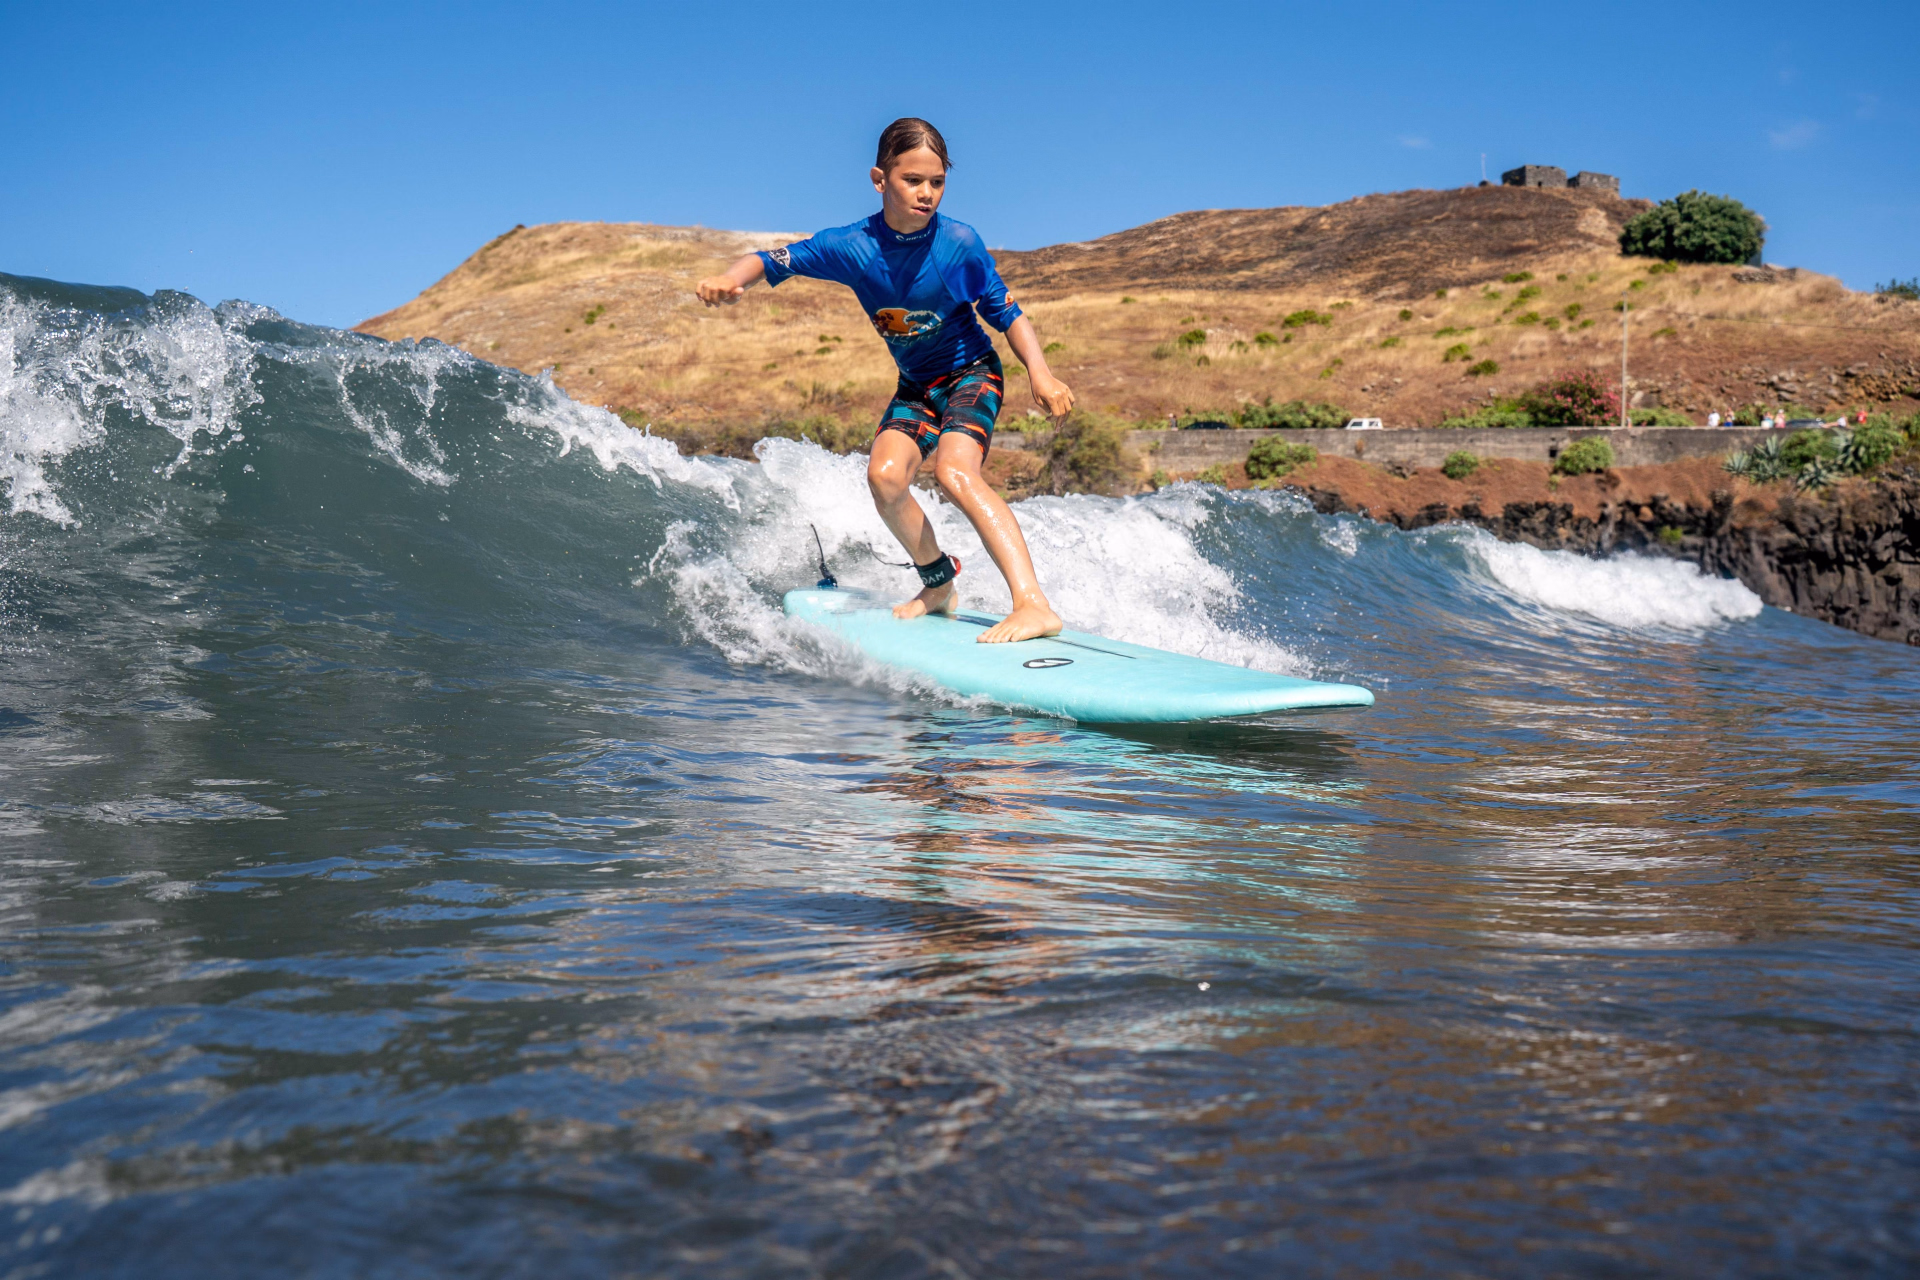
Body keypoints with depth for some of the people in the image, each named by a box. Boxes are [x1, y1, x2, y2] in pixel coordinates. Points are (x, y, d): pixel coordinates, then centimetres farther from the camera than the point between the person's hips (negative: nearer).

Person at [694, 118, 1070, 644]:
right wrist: (730, 280, -32)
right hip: (916, 384, 4)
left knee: (954, 472, -29)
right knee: (885, 475, -17)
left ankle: (1035, 605, -37)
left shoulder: (960, 243, -18)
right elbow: (775, 260, -10)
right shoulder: (850, 246, -13)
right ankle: (938, 585, 10)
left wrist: (1040, 374, -22)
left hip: (972, 374, -4)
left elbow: (1007, 313, -9)